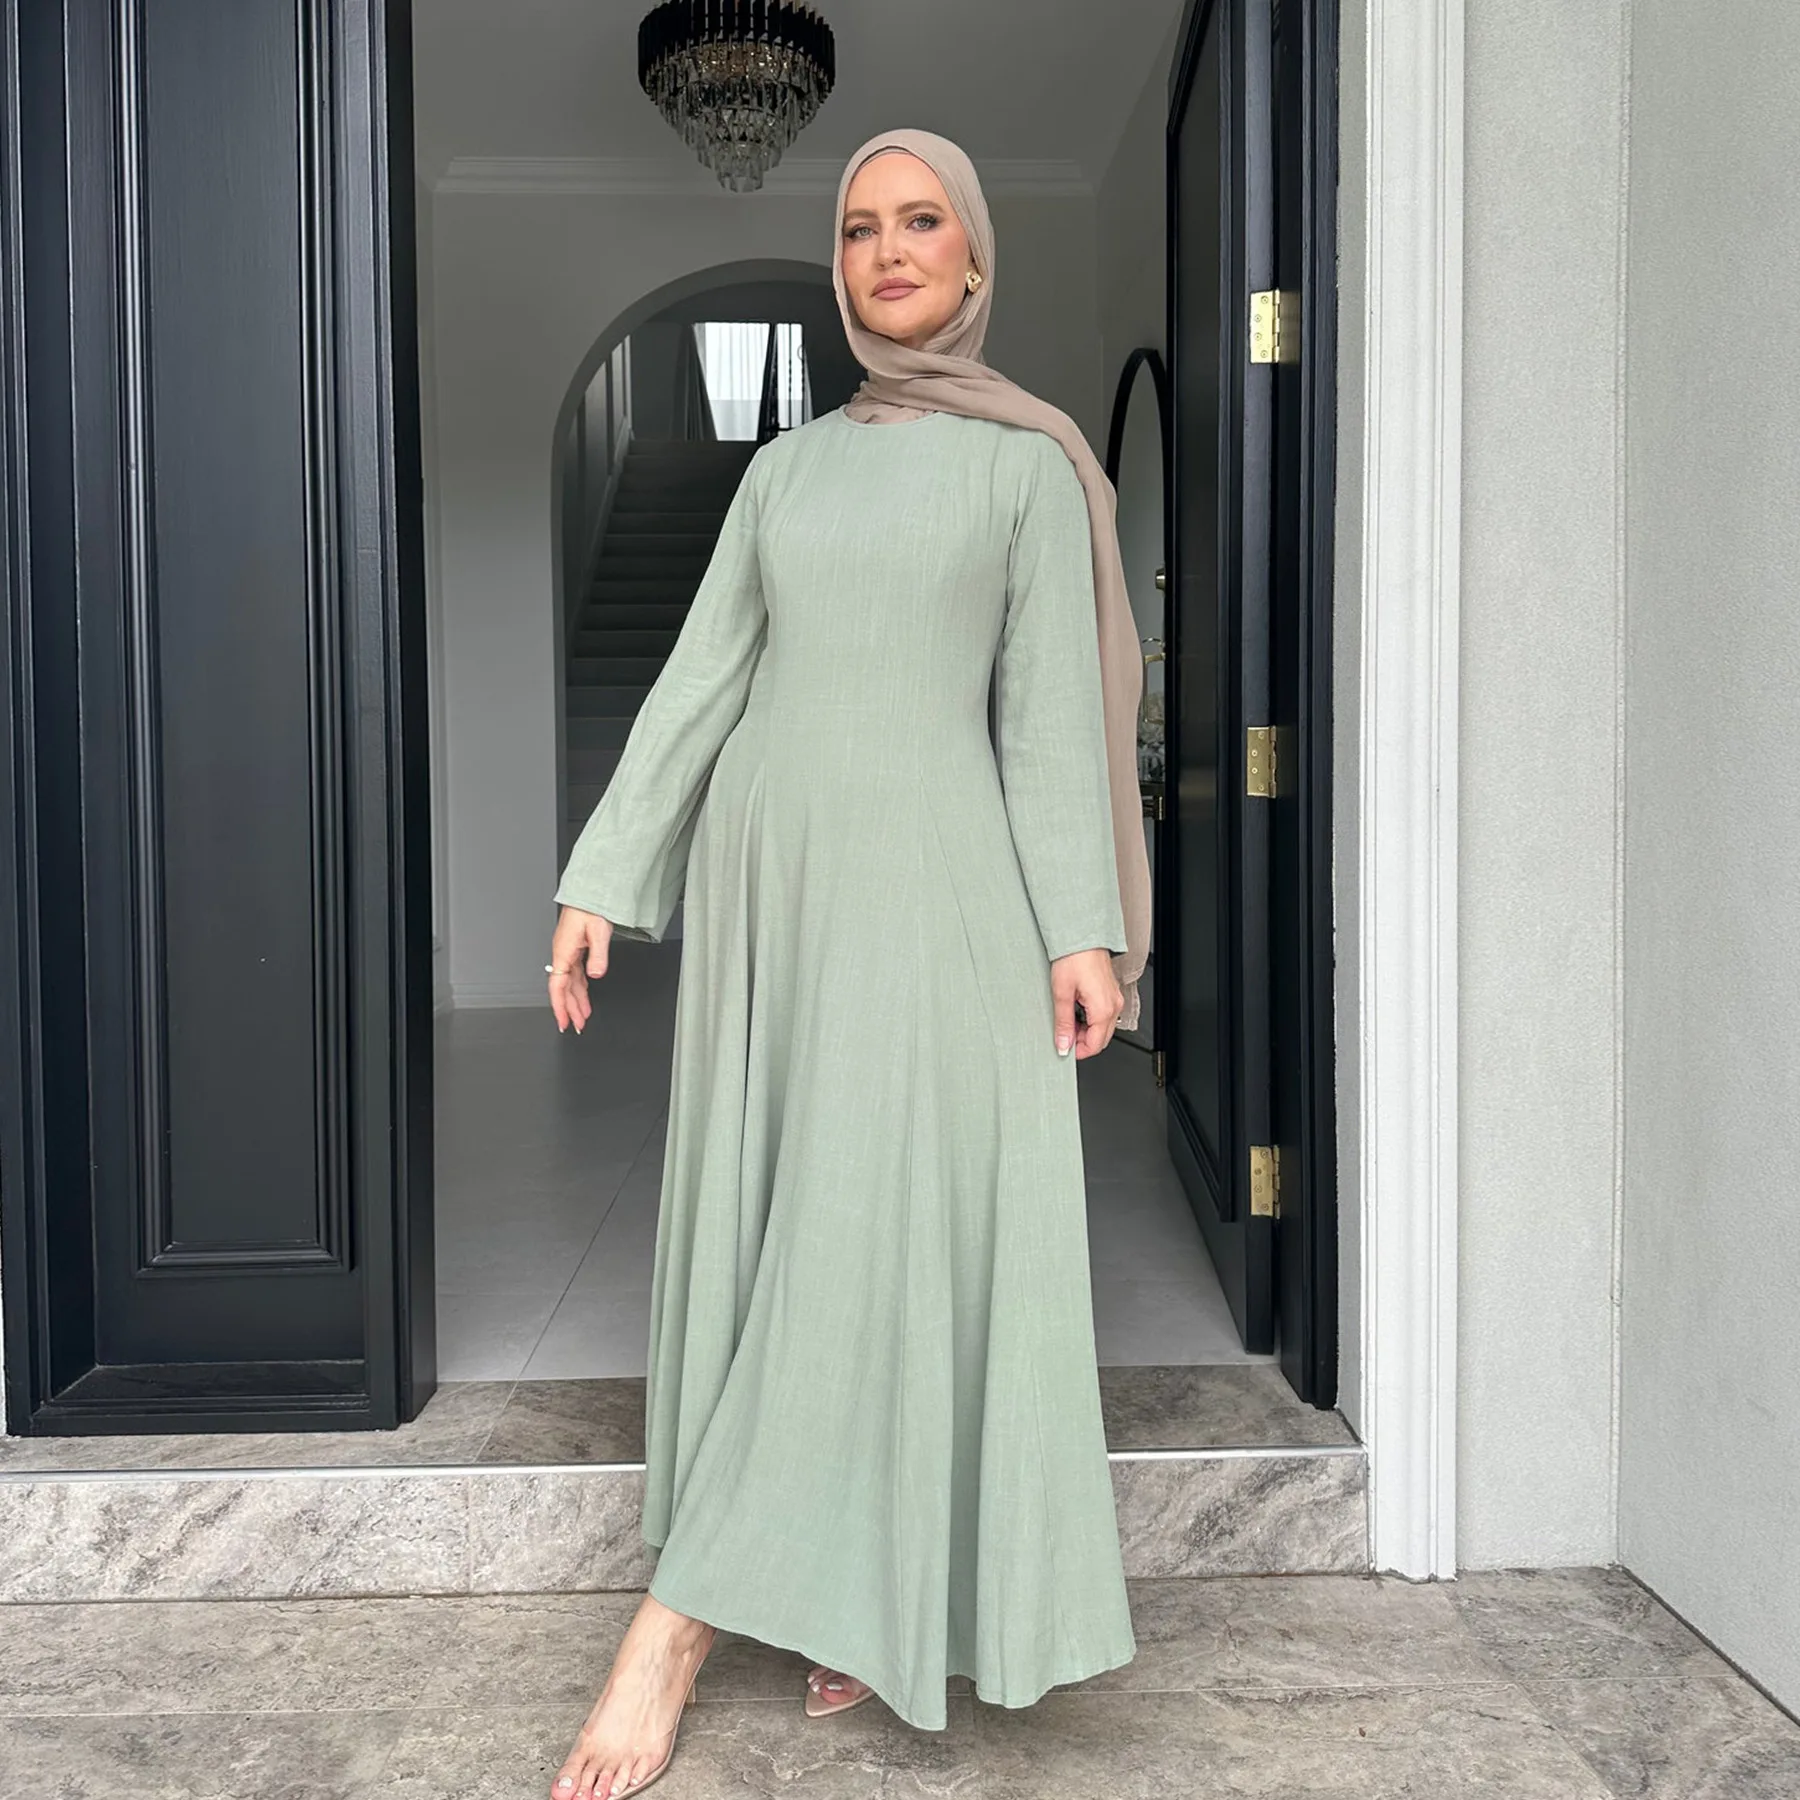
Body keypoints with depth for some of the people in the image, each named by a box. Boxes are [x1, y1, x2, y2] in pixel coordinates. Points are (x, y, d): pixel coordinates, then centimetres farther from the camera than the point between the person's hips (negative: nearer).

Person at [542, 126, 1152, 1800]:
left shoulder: (1027, 463, 6)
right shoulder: (786, 466, 16)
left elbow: (1052, 706, -2)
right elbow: (699, 679, 10)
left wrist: (1084, 926, -11)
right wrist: (601, 880, 3)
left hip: (931, 874, -4)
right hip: (766, 867, 5)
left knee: (883, 1224, -11)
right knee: (769, 1220, 5)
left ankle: (680, 1621, -5)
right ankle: (856, 1605, 18)